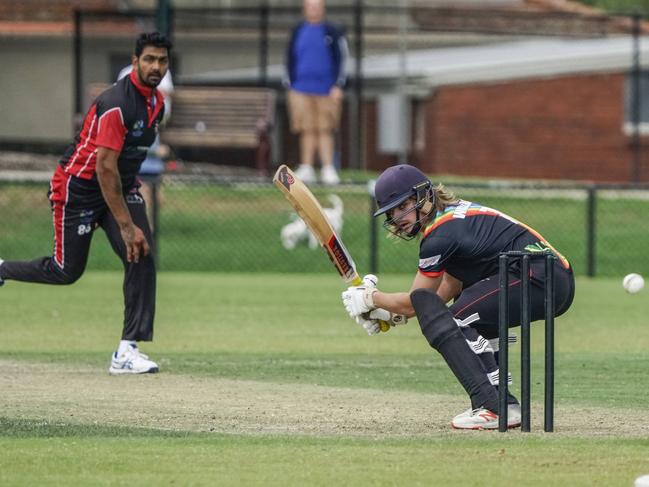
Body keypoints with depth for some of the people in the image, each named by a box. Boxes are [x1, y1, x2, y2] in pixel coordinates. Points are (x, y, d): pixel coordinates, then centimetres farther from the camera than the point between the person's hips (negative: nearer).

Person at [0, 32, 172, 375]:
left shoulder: (156, 102, 3)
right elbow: (104, 167, -29)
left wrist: (132, 208, 20)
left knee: (141, 258, -13)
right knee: (67, 271, 3)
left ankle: (127, 352, -14)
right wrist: (125, 225, -30)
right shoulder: (116, 103, -26)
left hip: (121, 188, 7)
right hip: (78, 188, -7)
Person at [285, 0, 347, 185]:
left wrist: (338, 86, -7)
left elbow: (341, 59, 1)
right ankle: (306, 169, 5)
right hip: (302, 90, 2)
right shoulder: (298, 32, 10)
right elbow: (290, 59, 14)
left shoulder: (332, 32, 3)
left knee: (325, 131, -3)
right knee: (307, 131, 1)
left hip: (326, 91, -2)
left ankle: (328, 169, -2)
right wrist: (290, 87, 9)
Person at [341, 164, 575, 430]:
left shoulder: (440, 234, -9)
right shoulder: (456, 215, 21)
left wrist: (370, 298, 15)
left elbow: (415, 303, 0)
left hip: (539, 278, -11)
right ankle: (506, 405, 17)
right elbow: (449, 290, 27)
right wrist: (389, 312, 24)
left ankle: (492, 407, -22)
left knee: (450, 324, -13)